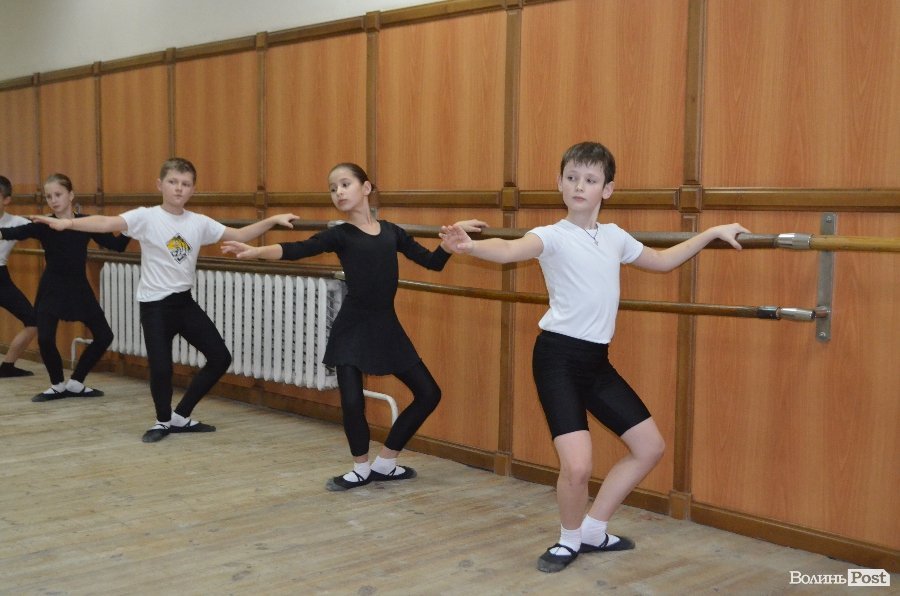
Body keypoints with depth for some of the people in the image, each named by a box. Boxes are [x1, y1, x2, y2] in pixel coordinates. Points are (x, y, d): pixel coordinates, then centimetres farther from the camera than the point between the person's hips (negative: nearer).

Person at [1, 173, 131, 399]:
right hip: (51, 288, -2)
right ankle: (58, 385, 13)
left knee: (104, 336, 1)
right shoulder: (43, 224, -8)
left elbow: (116, 245, -2)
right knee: (45, 339, -14)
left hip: (79, 287, 2)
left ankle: (75, 383, 18)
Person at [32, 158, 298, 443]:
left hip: (185, 302, 5)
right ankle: (163, 421, 20)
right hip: (155, 305, -5)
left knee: (220, 357, 5)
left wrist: (272, 220, 1)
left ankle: (181, 416, 21)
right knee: (160, 367, -10)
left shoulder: (199, 222, 5)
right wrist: (68, 223, -39)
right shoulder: (146, 217, -9)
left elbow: (239, 235, 10)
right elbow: (107, 223, -24)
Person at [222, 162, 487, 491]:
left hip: (387, 326, 4)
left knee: (428, 393, 6)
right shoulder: (339, 235, -3)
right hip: (352, 328, -4)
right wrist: (257, 251, -35)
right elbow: (297, 249, -19)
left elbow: (433, 262, 12)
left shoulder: (391, 231, 9)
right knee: (352, 402, -11)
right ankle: (362, 468, 19)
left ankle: (384, 463, 22)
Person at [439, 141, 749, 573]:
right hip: (557, 357, -7)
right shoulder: (553, 236, -9)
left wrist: (713, 233, 28)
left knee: (649, 447, 12)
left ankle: (592, 530, 27)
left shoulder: (614, 237, 11)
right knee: (577, 466, -19)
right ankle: (569, 538, 13)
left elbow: (663, 261, 28)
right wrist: (471, 246, -53)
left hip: (597, 360, 7)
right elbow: (509, 251, -31)